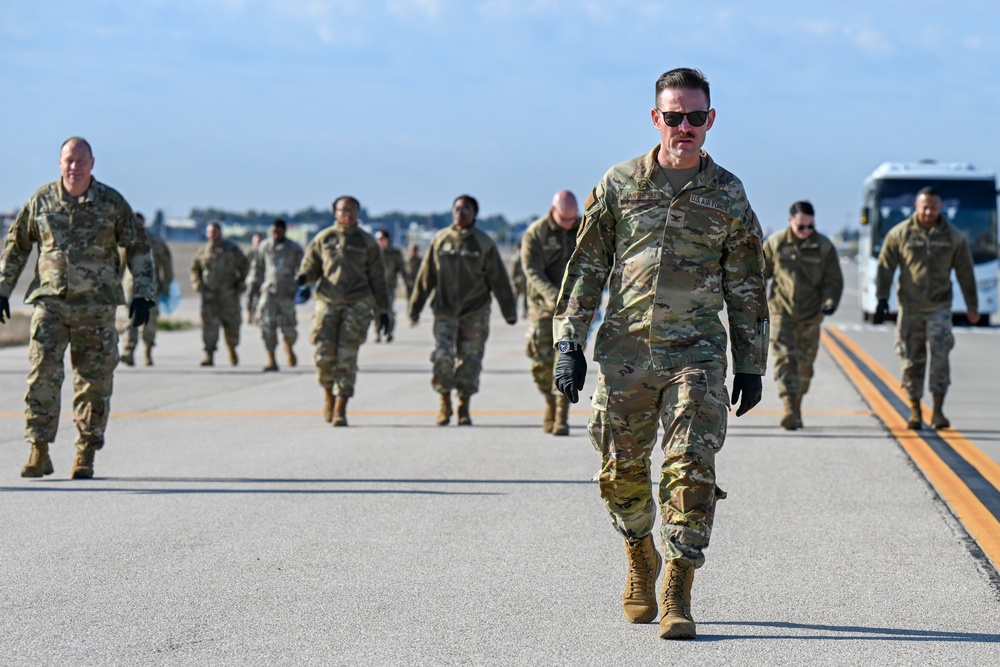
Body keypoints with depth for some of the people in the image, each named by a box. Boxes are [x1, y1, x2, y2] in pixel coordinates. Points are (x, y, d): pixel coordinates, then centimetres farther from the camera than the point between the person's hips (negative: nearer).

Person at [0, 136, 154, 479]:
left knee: (94, 381, 3)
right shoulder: (41, 200, 4)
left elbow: (138, 249, 7)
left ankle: (85, 456, 13)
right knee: (42, 373, -11)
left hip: (96, 305, 0)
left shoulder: (112, 203, 2)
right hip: (49, 300, 0)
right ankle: (39, 453, -8)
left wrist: (143, 294, -2)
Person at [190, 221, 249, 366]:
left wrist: (240, 284, 5)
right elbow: (194, 269, 21)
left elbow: (244, 266, 14)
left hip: (229, 294, 0)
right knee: (209, 324, -9)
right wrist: (197, 284, 7)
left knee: (231, 324, 3)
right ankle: (209, 355, -9)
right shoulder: (203, 251, 8)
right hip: (209, 294, 0)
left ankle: (232, 349, 30)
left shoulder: (232, 250, 6)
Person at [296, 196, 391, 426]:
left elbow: (377, 278, 11)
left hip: (357, 305, -1)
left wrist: (382, 310, 9)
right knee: (324, 353, -6)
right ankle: (328, 394, 21)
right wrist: (304, 278, -9)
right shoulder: (323, 239, 9)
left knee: (347, 357, -8)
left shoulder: (366, 242, 9)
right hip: (327, 302, 1)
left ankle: (340, 409, -6)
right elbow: (310, 265, 15)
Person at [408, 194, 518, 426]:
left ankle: (464, 409, 13)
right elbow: (426, 276, 9)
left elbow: (498, 279, 6)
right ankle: (445, 404, 9)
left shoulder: (484, 242, 3)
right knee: (442, 357, -9)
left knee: (470, 359, 1)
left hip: (475, 312, 0)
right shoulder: (440, 240, 5)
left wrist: (509, 311, 5)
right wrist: (414, 309, 9)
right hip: (445, 310, 0)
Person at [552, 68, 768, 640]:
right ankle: (641, 561, 33)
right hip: (624, 352, 1)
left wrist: (751, 366, 7)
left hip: (696, 353, -1)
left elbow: (747, 288, 9)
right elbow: (587, 267, 7)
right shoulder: (619, 184, 5)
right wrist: (569, 342, 1)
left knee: (691, 469, -12)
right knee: (622, 471, 8)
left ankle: (677, 594, -8)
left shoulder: (728, 196, 5)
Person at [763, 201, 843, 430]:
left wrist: (830, 301, -13)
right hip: (781, 313, -2)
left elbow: (834, 280, 4)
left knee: (805, 365, 10)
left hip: (811, 316, 2)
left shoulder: (824, 246, 1)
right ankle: (790, 410, -24)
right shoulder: (775, 243, 0)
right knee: (785, 360, -16)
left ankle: (796, 408, 28)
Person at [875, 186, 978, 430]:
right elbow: (885, 267, 3)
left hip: (939, 306, 0)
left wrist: (972, 305, 14)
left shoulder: (953, 237, 4)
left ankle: (938, 410, -11)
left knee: (940, 354, -14)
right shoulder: (899, 234, 0)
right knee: (912, 360, 3)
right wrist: (882, 299, -5)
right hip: (909, 307, 0)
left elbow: (965, 273, 12)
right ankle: (915, 411, 13)